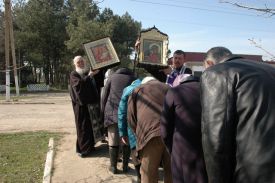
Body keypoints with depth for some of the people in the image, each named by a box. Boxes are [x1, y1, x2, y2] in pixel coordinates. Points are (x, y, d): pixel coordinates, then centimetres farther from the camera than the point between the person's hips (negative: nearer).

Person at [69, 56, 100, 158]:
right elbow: (79, 84, -24)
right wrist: (90, 75, -29)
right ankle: (82, 149, 9)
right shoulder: (73, 75, -3)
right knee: (82, 126, -1)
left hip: (90, 102, 5)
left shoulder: (88, 72, 14)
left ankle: (90, 146, 24)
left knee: (90, 125, 10)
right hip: (80, 104, -5)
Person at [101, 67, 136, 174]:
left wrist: (103, 113, 16)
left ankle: (113, 166, 12)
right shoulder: (134, 79, 19)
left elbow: (104, 97, 11)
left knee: (113, 141, 6)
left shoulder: (112, 77, 17)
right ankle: (125, 165, 18)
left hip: (112, 112, -1)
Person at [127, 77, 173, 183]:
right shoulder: (169, 89, 29)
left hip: (151, 133, -3)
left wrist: (140, 135, 24)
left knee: (149, 174, 8)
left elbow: (131, 118, 15)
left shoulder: (137, 91, 22)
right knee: (171, 172, 15)